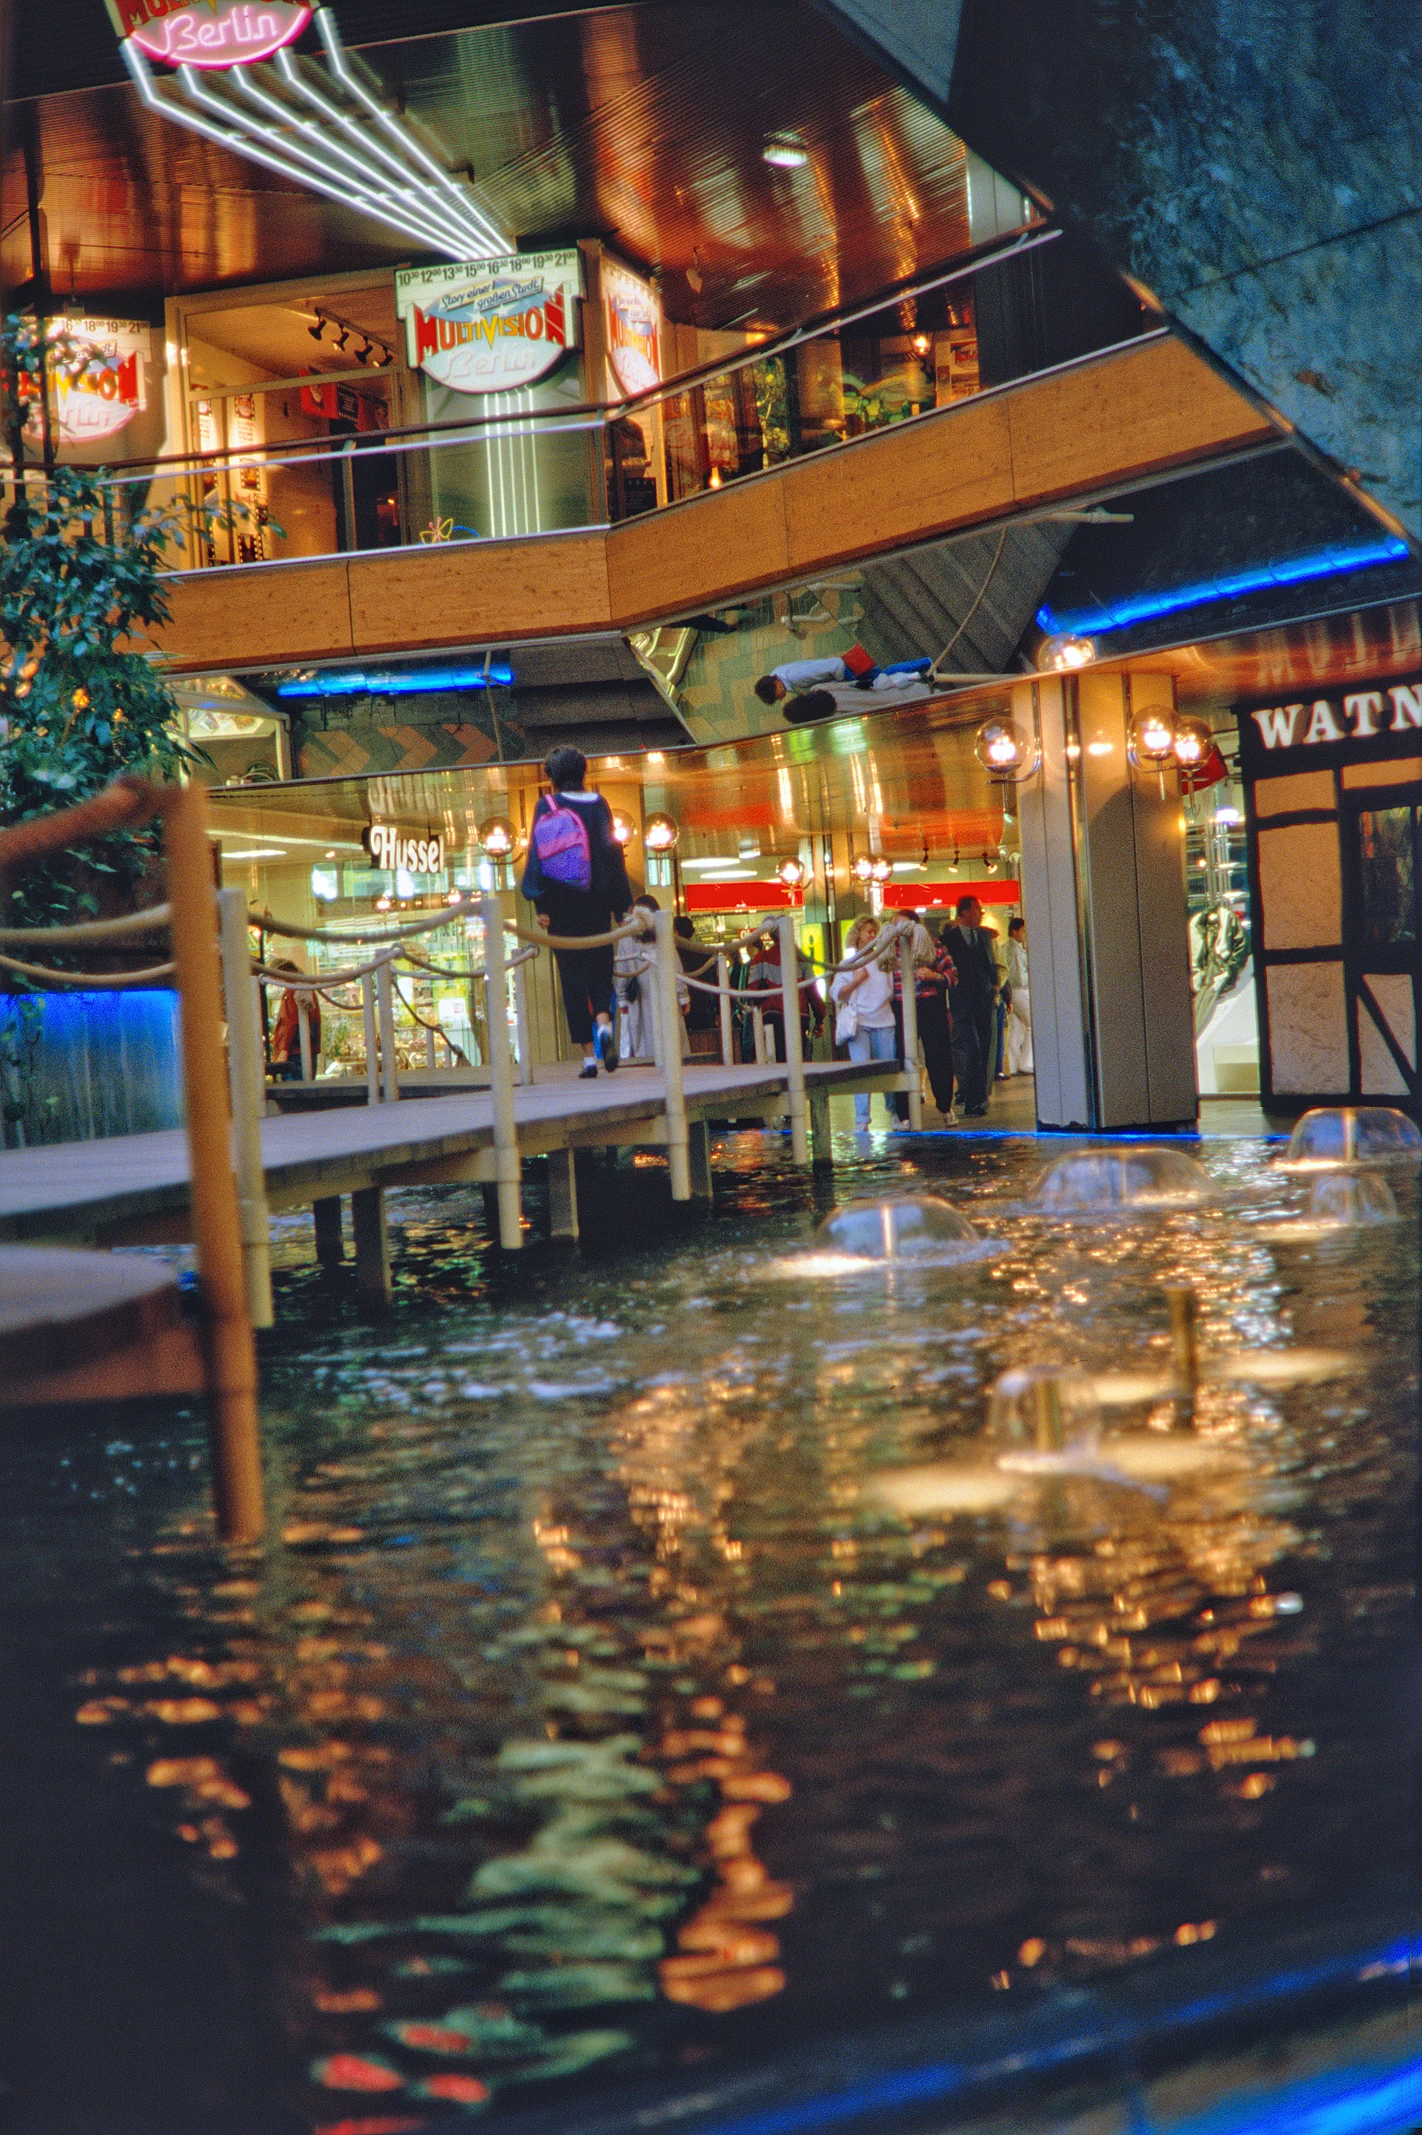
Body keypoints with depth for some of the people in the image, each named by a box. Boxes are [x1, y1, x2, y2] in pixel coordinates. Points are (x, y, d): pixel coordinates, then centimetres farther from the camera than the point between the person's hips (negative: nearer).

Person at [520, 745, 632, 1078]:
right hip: (596, 902, 1)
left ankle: (589, 1055, -2)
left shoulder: (546, 806, -2)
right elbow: (612, 853, 2)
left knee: (572, 976, 2)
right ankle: (604, 1022, -18)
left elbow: (537, 855, -4)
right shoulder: (599, 804, 3)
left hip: (562, 904, -1)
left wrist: (541, 906, -2)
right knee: (600, 968, 11)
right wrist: (621, 906, 6)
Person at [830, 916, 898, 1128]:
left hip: (883, 1021, 2)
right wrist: (856, 981, -11)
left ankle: (894, 1111, 19)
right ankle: (861, 1120, -7)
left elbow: (893, 989, 23)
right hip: (859, 1023, -2)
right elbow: (836, 994, 0)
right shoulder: (848, 964, 9)